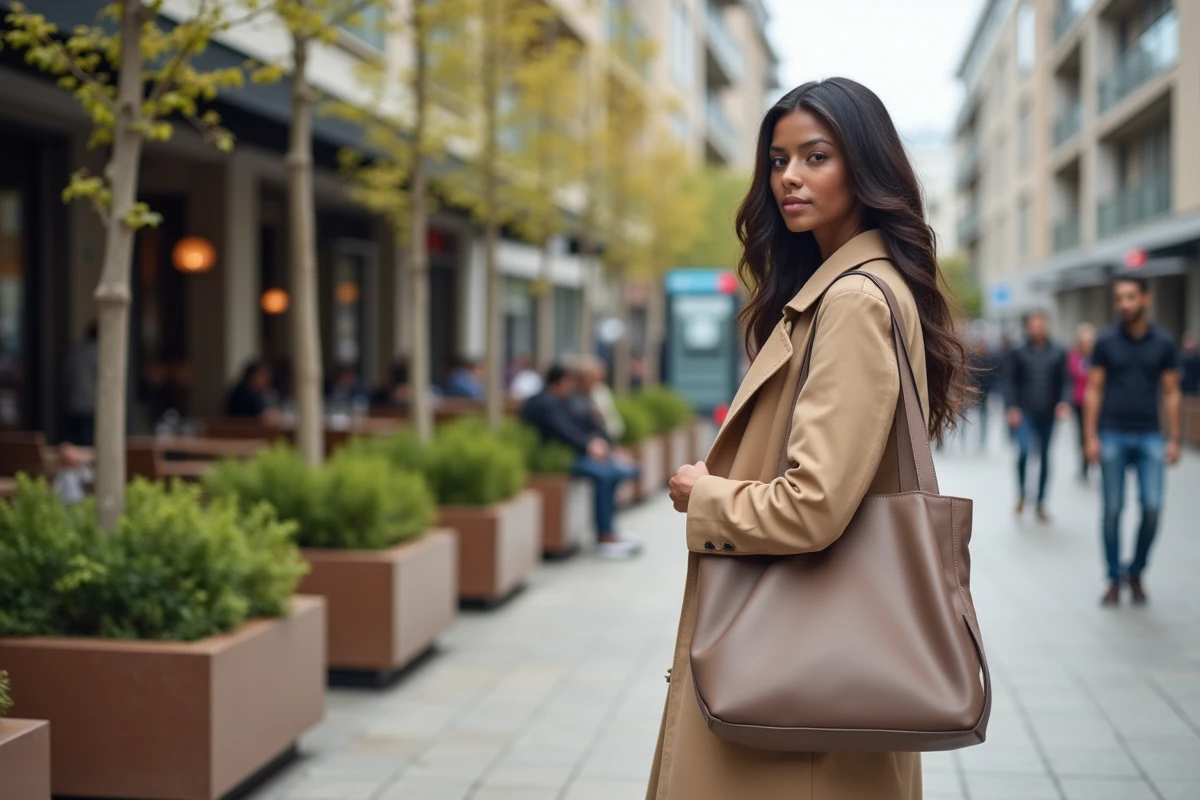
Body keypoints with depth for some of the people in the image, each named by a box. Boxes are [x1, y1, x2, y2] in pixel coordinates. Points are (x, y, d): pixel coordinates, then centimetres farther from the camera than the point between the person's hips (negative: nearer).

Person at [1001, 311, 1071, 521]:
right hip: (1024, 413, -2)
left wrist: (1064, 402, -10)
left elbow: (1065, 381, 7)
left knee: (1045, 457, 8)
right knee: (1024, 450, -21)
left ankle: (1041, 504, 19)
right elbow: (1009, 381, 1)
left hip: (1047, 414, 3)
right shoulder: (1018, 353, 3)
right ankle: (1021, 493, 1)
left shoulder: (1058, 354, 8)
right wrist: (1012, 407, -8)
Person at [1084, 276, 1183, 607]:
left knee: (1152, 506, -7)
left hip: (1149, 436, 1)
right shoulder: (1106, 342, 2)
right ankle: (1115, 579, 12)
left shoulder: (1164, 343, 4)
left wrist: (1173, 439, 1)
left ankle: (1136, 573, 12)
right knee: (1113, 509, 1)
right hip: (1113, 436, 0)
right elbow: (1093, 391, 3)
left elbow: (1171, 393, 7)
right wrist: (1091, 437, -4)